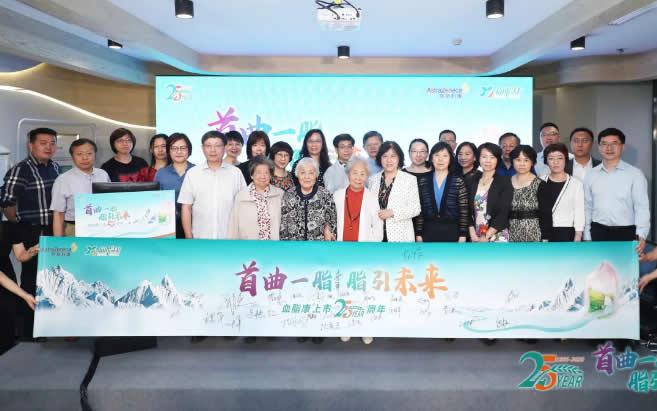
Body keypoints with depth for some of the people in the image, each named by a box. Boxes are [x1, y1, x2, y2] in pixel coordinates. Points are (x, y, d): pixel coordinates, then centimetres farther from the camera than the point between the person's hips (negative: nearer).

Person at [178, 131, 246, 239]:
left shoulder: (236, 173, 4)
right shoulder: (192, 173, 5)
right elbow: (186, 207, 4)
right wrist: (188, 236, -1)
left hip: (230, 238, 0)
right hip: (200, 237, 1)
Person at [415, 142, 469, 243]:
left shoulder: (458, 182, 0)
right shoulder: (423, 181, 6)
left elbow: (464, 211, -1)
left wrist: (462, 236, -6)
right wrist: (418, 234, 3)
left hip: (452, 232, -1)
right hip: (429, 232, 2)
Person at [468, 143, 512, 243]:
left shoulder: (505, 182, -1)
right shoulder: (473, 181, 8)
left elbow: (503, 213, -8)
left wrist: (486, 237, -12)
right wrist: (473, 235, -6)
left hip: (497, 236, -3)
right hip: (475, 237, 3)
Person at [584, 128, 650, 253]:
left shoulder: (635, 174, 1)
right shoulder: (591, 175, 9)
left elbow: (642, 206, -4)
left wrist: (641, 235, -16)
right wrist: (587, 237, 7)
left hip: (626, 233, -2)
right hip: (598, 232, 2)